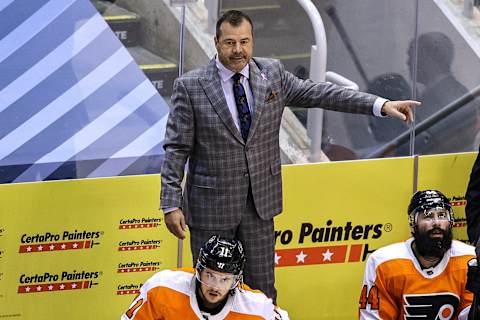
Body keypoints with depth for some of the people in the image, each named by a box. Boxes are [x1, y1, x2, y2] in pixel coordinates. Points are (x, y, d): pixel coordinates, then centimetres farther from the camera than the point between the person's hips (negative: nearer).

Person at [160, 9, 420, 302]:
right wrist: (171, 204, -11)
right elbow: (176, 149, -6)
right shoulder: (191, 86, -8)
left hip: (260, 201, 3)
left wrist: (381, 105, -7)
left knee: (263, 290, 10)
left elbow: (319, 93, 1)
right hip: (212, 206, -3)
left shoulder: (272, 74, 2)